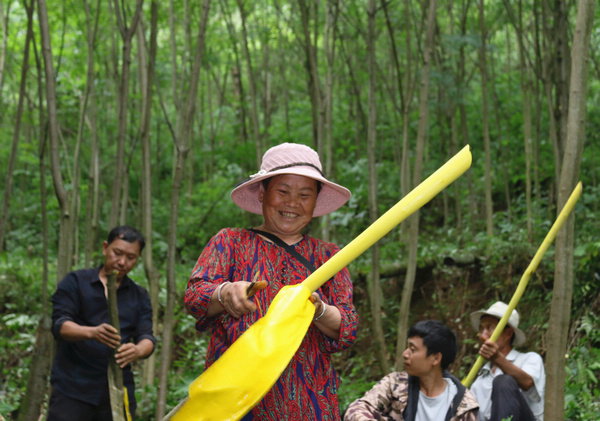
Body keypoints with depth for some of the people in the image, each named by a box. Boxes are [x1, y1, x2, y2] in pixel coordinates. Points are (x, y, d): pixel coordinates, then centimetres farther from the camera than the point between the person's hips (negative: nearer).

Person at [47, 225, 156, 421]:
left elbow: (147, 337, 6)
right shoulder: (75, 282, 6)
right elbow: (59, 324, -5)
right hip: (72, 388, -3)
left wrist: (138, 351, -21)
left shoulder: (139, 296, 16)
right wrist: (92, 332, -27)